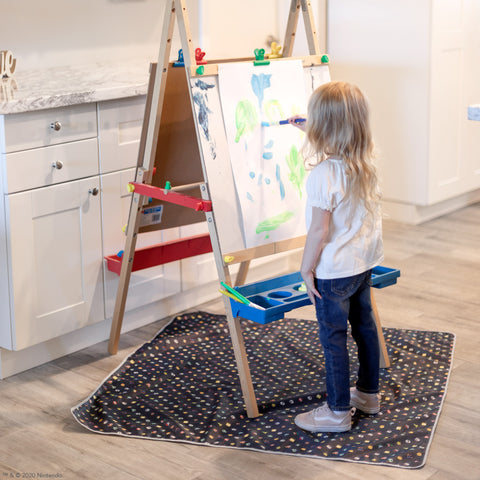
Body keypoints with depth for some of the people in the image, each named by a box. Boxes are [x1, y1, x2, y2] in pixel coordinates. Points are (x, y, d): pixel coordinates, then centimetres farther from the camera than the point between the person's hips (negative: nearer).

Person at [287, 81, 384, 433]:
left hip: (334, 269, -8)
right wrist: (310, 132, 28)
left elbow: (319, 229, -23)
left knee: (334, 337, 3)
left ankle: (338, 412, 13)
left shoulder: (323, 175, -26)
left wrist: (307, 269, -12)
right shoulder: (365, 163, -1)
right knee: (364, 325, 20)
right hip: (365, 261, 9)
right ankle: (368, 394, 36)